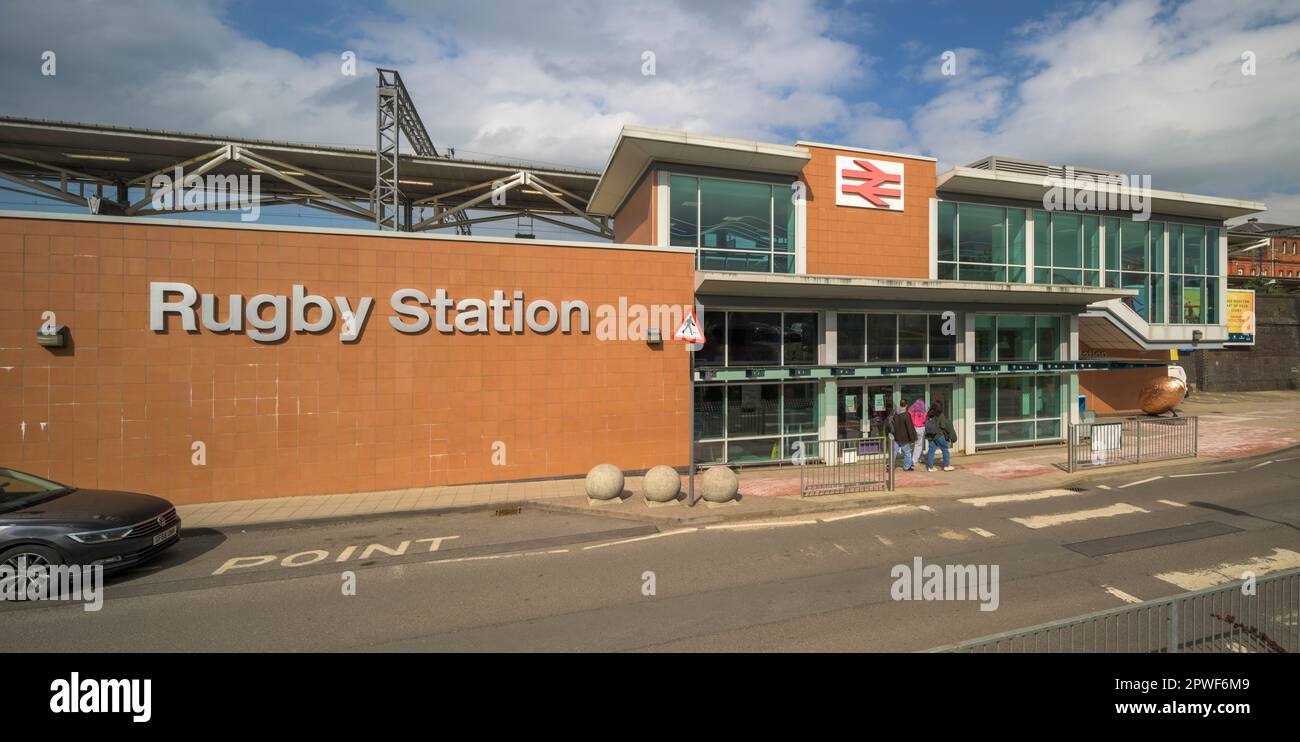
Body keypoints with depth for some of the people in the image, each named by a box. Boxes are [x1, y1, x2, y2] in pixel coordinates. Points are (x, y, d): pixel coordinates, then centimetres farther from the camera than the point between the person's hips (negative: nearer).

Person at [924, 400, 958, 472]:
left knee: (931, 450, 8)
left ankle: (930, 467, 10)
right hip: (939, 435, -5)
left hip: (930, 435, 5)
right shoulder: (941, 415, -13)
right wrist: (949, 432, 5)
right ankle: (946, 466, 18)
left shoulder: (929, 415, 2)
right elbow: (943, 426, -11)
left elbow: (926, 424, 4)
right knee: (945, 450, 12)